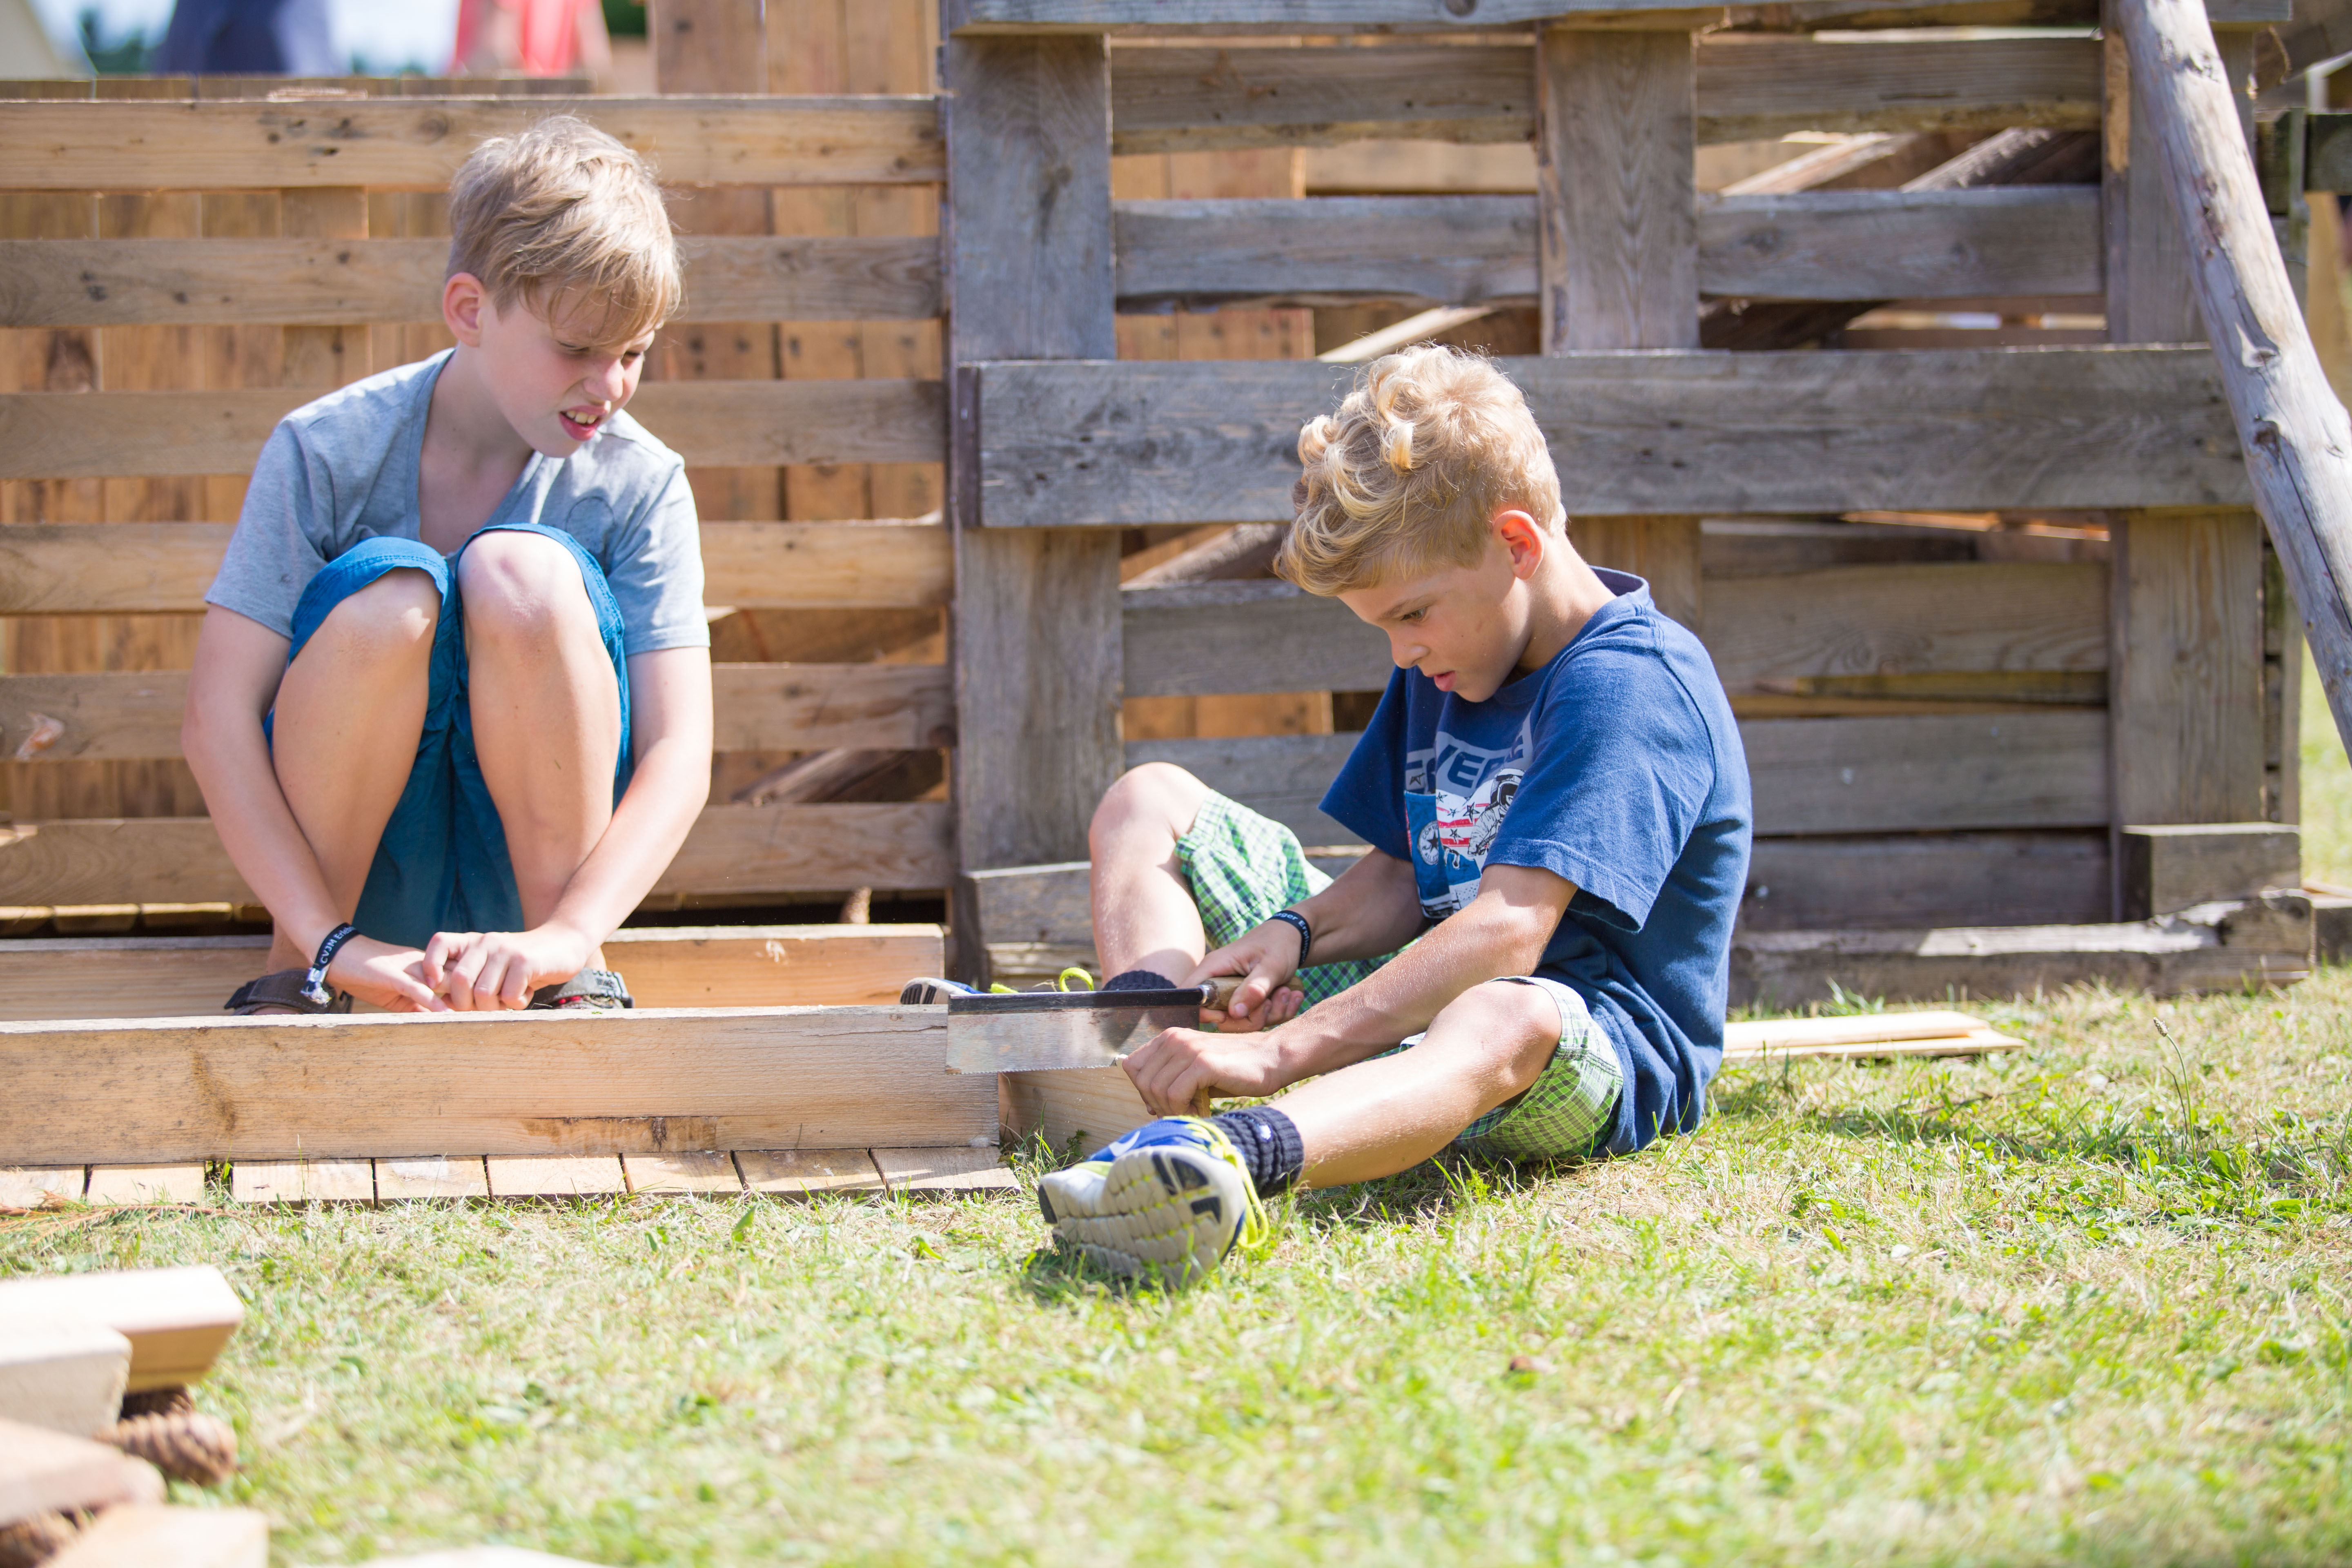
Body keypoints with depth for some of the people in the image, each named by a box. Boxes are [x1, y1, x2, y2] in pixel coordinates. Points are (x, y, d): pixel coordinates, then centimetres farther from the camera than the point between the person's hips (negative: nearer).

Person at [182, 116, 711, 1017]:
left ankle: (574, 981, -18)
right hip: (359, 859, 0)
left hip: (533, 853, 0)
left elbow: (679, 753, -16)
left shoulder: (639, 483, -9)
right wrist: (331, 942, -30)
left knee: (525, 571, -26)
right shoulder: (325, 452, -12)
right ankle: (298, 977, -14)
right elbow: (216, 721, -18)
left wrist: (567, 936, -35)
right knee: (388, 588, -30)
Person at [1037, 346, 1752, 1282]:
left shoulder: (1629, 688, -21)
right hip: (1427, 997, 9)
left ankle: (1245, 1155, -78)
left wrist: (1281, 1053, -42)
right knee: (1149, 802, 6)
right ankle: (1146, 1088, -25)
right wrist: (1292, 933, -10)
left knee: (1507, 1017, -47)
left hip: (1598, 1042, -9)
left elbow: (1508, 931, -33)